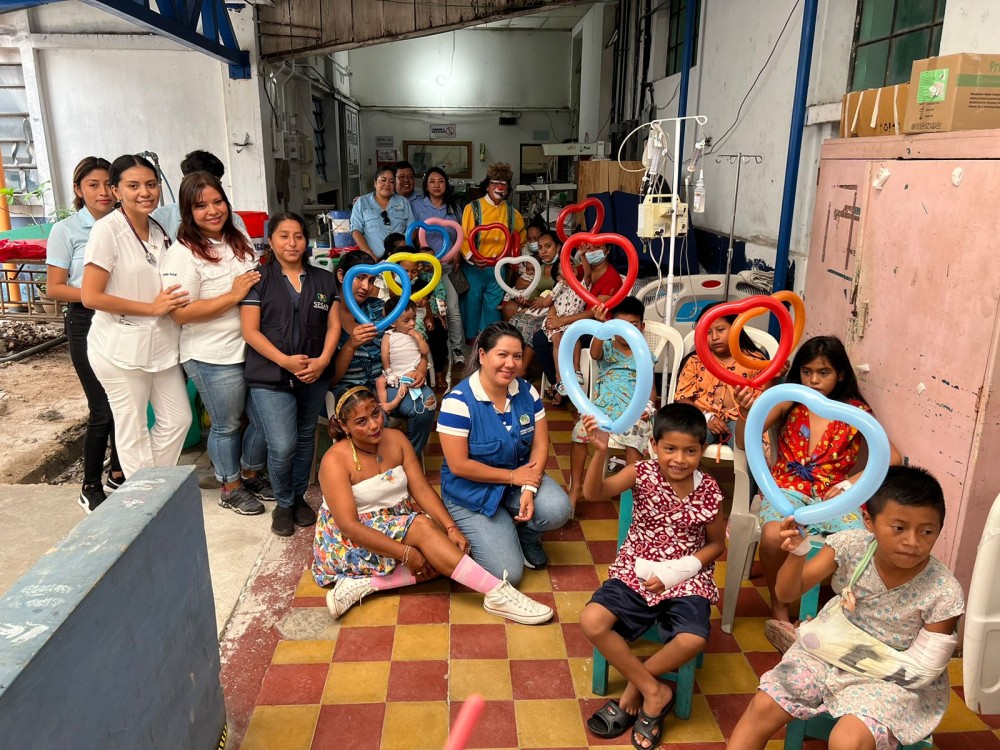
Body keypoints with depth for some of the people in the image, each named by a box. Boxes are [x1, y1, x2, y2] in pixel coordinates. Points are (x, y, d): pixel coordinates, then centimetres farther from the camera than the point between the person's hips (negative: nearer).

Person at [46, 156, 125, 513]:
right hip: (88, 324, -3)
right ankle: (90, 486, 15)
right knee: (102, 409, -3)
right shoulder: (65, 230, -4)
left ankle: (118, 473, 28)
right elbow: (54, 288, -5)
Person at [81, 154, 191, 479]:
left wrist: (172, 303, 2)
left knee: (178, 419, 11)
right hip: (121, 347, -7)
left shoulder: (159, 231, 9)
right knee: (134, 430, 5)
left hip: (161, 343, 7)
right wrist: (152, 308, -18)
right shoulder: (107, 229, -13)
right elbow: (90, 296, -17)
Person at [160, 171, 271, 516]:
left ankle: (250, 474, 38)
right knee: (226, 424, 10)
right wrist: (233, 295, -21)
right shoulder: (182, 254, -13)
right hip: (214, 357, -7)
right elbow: (180, 313, -21)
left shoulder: (239, 240, 8)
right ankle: (231, 487, 32)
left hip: (253, 348, 7)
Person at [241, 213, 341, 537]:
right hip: (270, 377, -3)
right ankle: (283, 504, 15)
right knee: (283, 446, -10)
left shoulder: (324, 280, 11)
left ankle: (299, 498, 32)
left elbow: (334, 325, 6)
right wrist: (285, 361, -18)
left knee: (305, 439, 13)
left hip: (314, 376, 4)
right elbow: (250, 331, -5)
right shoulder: (258, 280, 0)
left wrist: (323, 360, -11)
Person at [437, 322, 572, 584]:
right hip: (473, 491, -4)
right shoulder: (458, 401, -21)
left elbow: (540, 446, -4)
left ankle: (525, 534, 10)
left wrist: (529, 489, -20)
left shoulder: (527, 392, -5)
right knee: (508, 573, -14)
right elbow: (458, 465, -21)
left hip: (521, 477, 5)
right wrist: (512, 476, -16)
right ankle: (486, 533, 19)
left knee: (558, 510, -25)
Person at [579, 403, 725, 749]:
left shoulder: (709, 492, -7)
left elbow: (716, 544, 4)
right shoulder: (643, 473, -10)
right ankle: (653, 691, -1)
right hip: (635, 572, 1)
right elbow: (593, 493, -23)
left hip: (685, 579, 0)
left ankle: (633, 690, 2)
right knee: (592, 621, -21)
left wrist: (676, 572, -11)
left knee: (692, 641, -27)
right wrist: (601, 451, -41)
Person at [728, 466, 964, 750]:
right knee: (762, 708, -4)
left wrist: (863, 657, -18)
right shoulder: (851, 546, -16)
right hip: (829, 652, 3)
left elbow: (921, 671, -14)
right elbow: (788, 593, -13)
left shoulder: (943, 593, -21)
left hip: (890, 677, -3)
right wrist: (797, 553, -32)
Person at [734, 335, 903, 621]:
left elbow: (893, 457, 3)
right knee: (773, 537, -33)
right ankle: (778, 606, -4)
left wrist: (850, 484, -8)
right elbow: (744, 442, -2)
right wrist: (746, 412, -24)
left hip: (833, 491, 1)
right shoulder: (789, 400, 5)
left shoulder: (856, 411, 6)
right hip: (788, 485, -1)